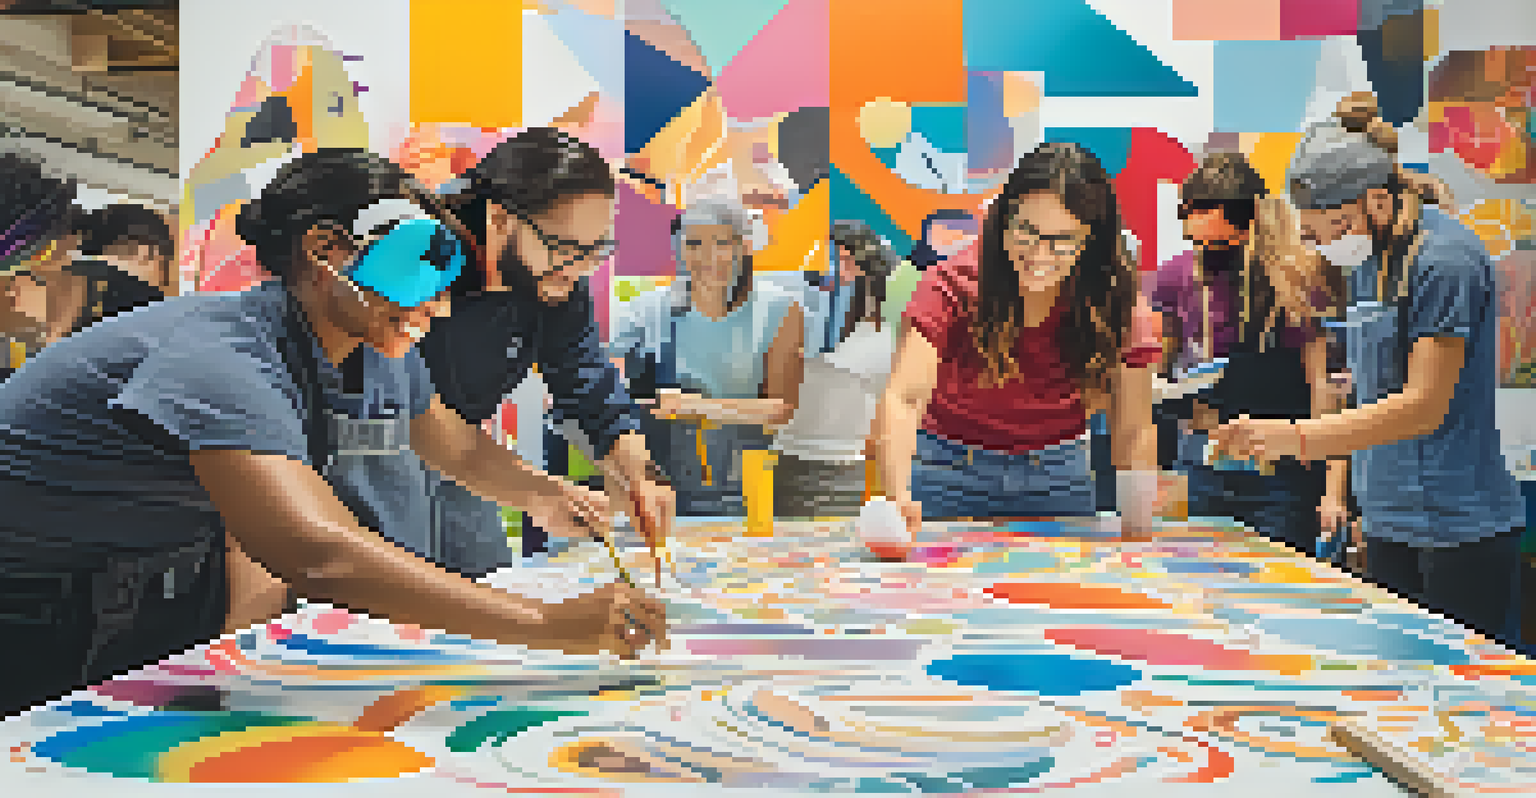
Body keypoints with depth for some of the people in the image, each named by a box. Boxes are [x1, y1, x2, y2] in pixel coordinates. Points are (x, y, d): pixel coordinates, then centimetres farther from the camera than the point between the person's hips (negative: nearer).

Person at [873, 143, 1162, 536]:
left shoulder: (1116, 303, -16)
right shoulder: (957, 283, -23)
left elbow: (1133, 434, -12)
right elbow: (902, 398, -33)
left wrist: (1140, 512, -29)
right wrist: (898, 495, -49)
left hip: (1057, 472, 2)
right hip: (949, 468, -1)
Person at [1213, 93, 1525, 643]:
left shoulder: (1445, 260, -15)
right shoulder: (1366, 259, 11)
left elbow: (1425, 405, -21)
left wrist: (1297, 438, -28)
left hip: (1460, 530, -8)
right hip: (1390, 525, 8)